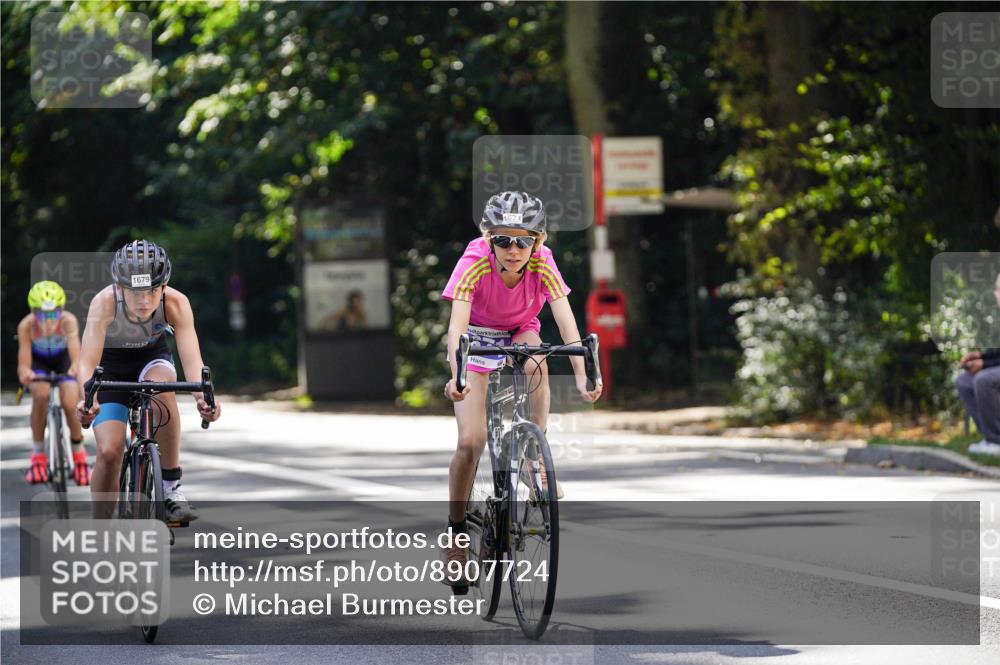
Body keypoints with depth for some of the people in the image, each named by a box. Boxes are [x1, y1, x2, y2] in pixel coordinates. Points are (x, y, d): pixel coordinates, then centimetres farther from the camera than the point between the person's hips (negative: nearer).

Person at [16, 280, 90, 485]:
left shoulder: (68, 321, -37)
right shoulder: (26, 326, -36)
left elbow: (75, 351, -50)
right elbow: (23, 364, -39)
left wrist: (77, 367, -73)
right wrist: (25, 373, -62)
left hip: (63, 358, 0)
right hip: (38, 359, 0)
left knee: (70, 403, -18)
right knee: (40, 394, -29)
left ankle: (79, 454, 10)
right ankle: (38, 455, -12)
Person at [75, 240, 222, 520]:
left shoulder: (176, 303, -29)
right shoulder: (105, 302, -33)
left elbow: (191, 358, -36)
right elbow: (87, 362, -40)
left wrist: (202, 396, -57)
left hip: (151, 359, 1)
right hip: (111, 366, -1)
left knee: (162, 388, -36)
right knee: (109, 451, -18)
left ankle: (171, 486, -23)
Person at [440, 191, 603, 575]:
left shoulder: (542, 265, -26)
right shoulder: (475, 263, -31)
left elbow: (566, 320, -34)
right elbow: (457, 324, -40)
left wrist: (581, 376, -48)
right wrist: (455, 375, -57)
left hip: (520, 334, 1)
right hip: (478, 338, -1)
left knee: (536, 365, -36)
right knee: (470, 441, -13)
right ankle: (455, 530, 3)